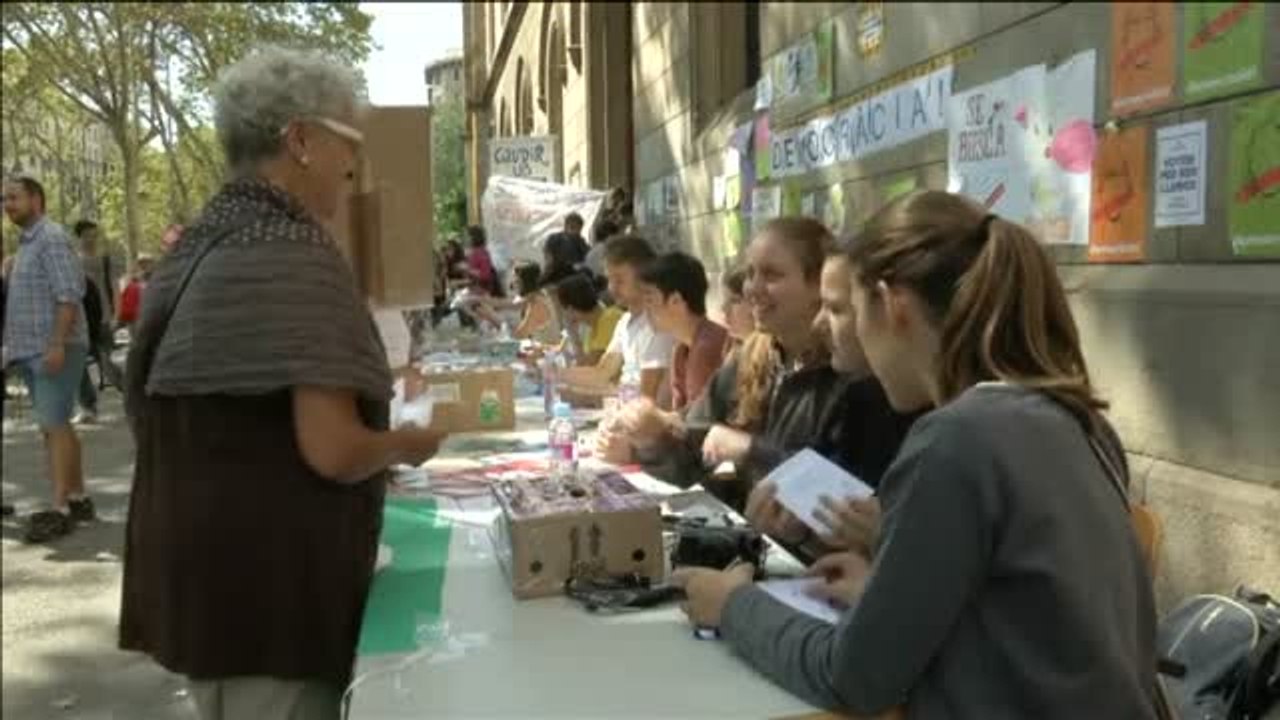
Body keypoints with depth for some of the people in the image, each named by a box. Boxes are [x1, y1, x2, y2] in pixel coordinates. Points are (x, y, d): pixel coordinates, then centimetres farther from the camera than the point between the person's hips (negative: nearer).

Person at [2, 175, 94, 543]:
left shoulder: (51, 238, -9)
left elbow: (69, 294, -18)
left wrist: (57, 343, -24)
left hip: (55, 350, -9)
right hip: (33, 351, 9)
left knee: (54, 426, -10)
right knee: (56, 426, 11)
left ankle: (60, 508, -8)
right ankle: (77, 498, 17)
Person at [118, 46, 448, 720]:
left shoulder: (194, 247, 9)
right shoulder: (296, 252, -19)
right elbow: (333, 451, -25)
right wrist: (408, 443, -5)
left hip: (195, 569, 9)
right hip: (270, 583, -9)